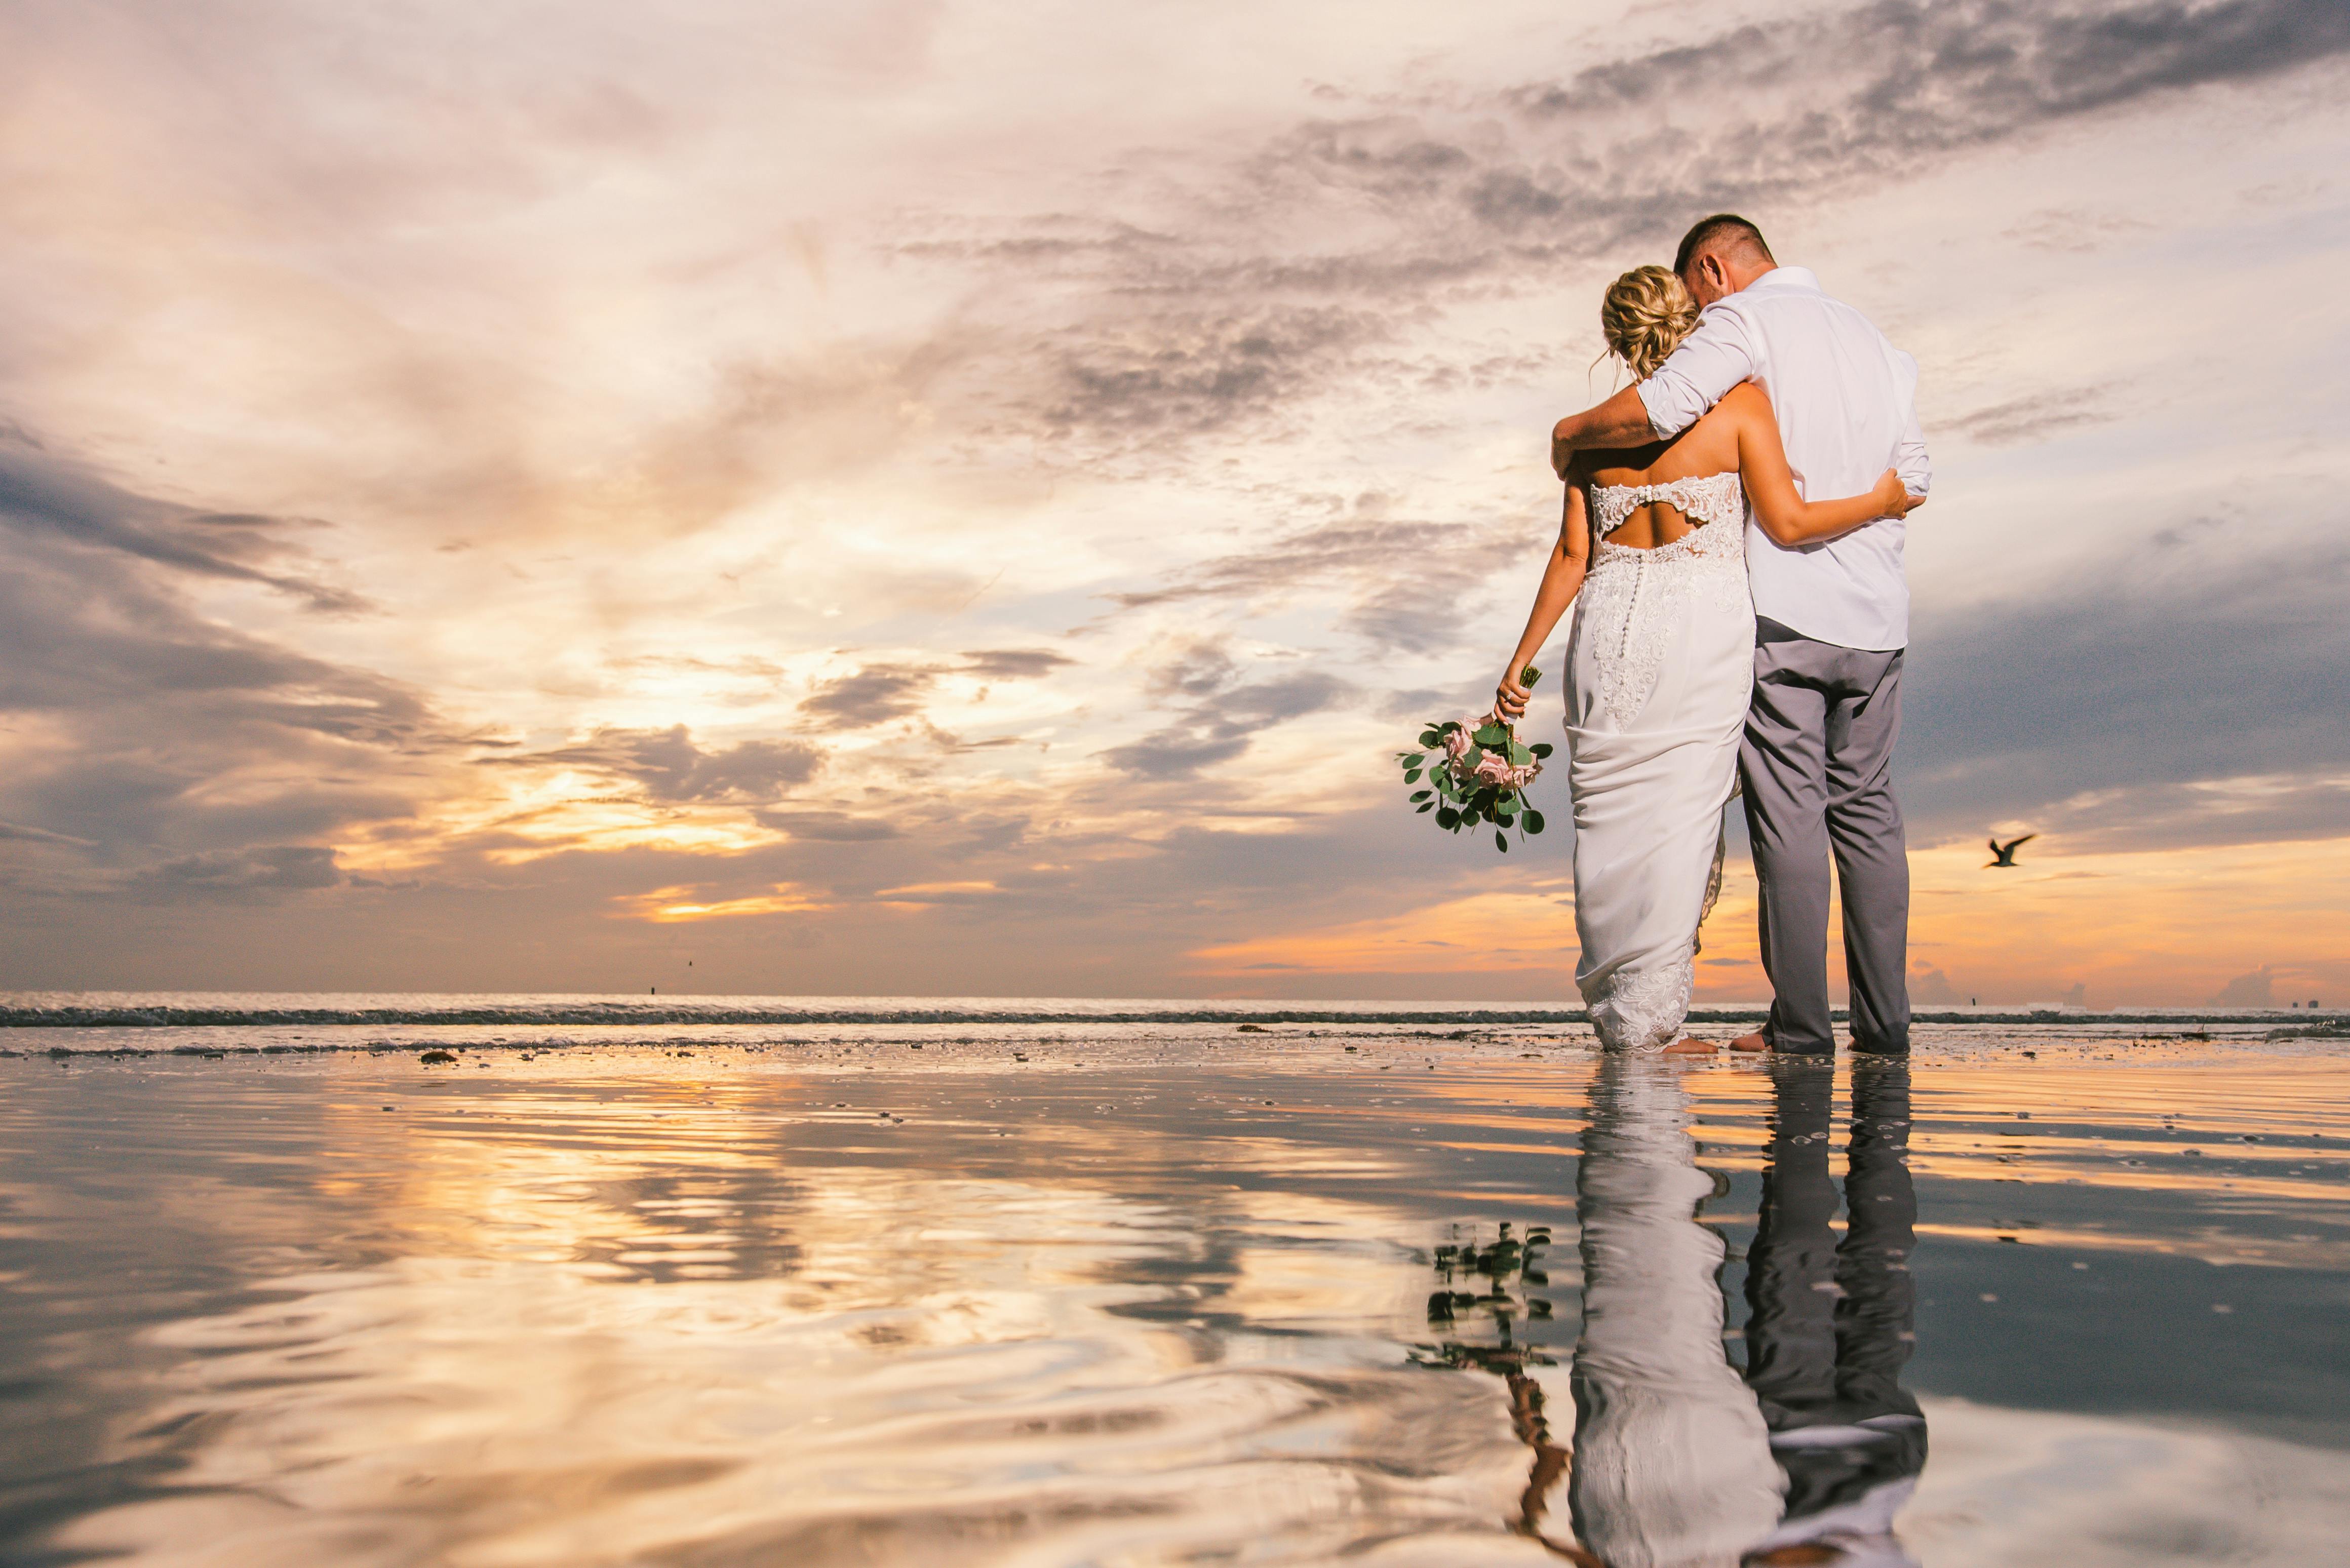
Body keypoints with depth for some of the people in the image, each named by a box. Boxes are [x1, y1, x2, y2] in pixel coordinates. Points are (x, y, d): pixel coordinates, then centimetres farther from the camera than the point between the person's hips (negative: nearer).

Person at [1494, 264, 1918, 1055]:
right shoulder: (1739, 402, 0)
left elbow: (1573, 553, 5)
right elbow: (1788, 523, -6)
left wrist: (1522, 659, 10)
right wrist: (1881, 500, 11)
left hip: (1609, 621, 3)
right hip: (1703, 621, -3)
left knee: (1612, 813, 9)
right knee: (1681, 813, 1)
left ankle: (1611, 1009, 17)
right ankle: (1650, 1018, 3)